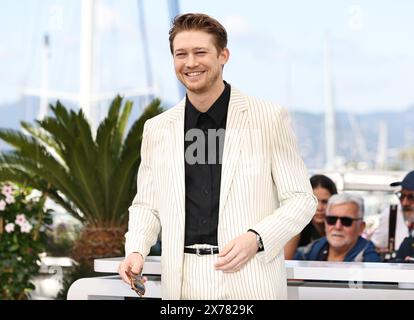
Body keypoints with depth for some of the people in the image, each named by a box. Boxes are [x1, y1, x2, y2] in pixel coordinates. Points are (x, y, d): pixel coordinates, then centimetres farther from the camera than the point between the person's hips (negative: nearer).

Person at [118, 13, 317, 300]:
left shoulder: (269, 118, -2)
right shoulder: (157, 129, 9)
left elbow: (301, 199, 0)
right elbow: (146, 205, 15)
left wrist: (256, 238, -15)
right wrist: (136, 251, -4)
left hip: (249, 280, -3)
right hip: (183, 283, 3)